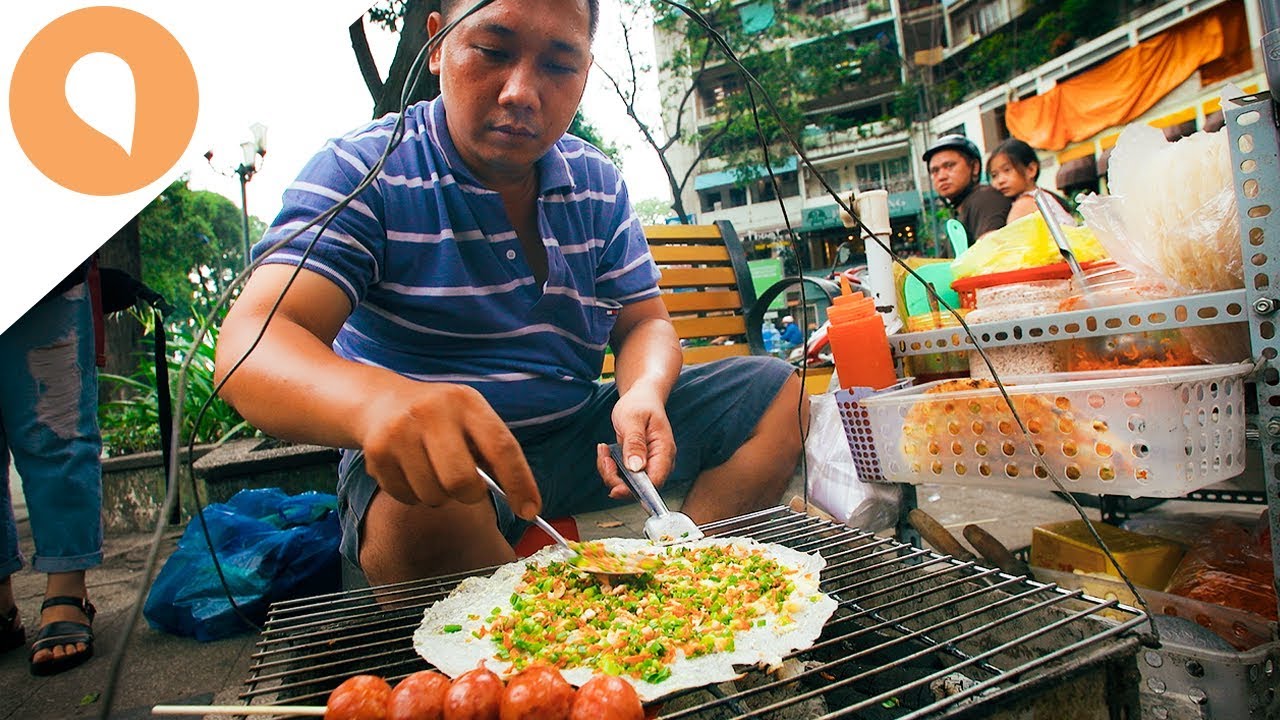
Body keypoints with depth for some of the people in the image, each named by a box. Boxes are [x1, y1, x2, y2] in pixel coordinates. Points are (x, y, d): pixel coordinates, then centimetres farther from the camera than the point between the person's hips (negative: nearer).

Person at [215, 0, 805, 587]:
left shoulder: (598, 185, 5)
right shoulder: (362, 172, -11)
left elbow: (643, 323, 7)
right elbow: (249, 347, -22)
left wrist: (644, 394, -20)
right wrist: (375, 401, -47)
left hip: (579, 436, 5)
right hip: (427, 457, -4)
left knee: (778, 394, -3)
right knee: (423, 514, -39)